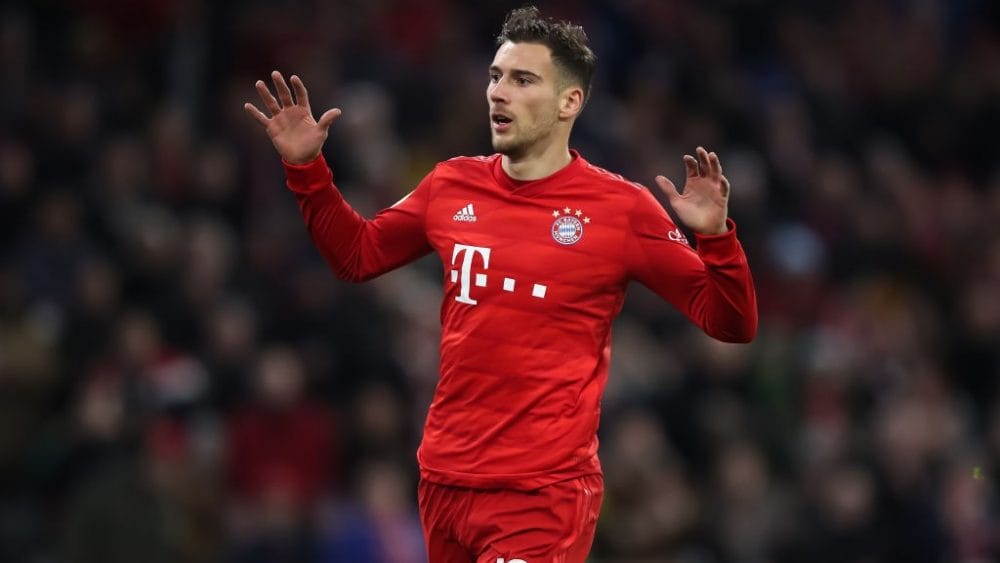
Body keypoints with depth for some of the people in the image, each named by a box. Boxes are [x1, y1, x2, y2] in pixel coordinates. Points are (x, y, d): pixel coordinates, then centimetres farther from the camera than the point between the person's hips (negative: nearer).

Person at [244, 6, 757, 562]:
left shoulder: (622, 209, -7)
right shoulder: (452, 186, 7)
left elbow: (731, 323, -5)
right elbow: (358, 254, 24)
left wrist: (715, 237, -22)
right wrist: (307, 169, 13)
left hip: (542, 495, -5)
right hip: (442, 480, 5)